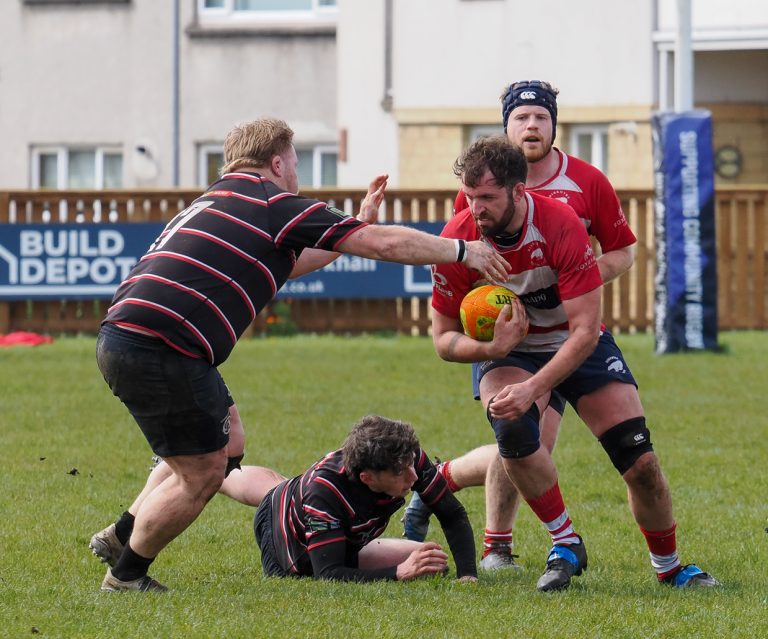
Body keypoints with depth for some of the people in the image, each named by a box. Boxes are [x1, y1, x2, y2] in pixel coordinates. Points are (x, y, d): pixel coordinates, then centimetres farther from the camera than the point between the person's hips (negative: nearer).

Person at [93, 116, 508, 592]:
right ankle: (125, 577, 14)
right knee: (202, 476, 1)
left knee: (227, 449, 21)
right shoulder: (275, 205, -2)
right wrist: (463, 250, 10)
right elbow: (385, 244, -2)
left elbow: (287, 263, 41)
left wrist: (359, 221, 42)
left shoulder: (218, 202, 26)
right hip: (160, 351, -10)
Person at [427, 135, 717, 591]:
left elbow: (585, 331, -28)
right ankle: (566, 545, -13)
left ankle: (669, 566, 19)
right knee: (513, 428, -32)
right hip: (506, 351, 1)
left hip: (579, 347, -1)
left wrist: (532, 388, -39)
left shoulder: (561, 226, -29)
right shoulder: (458, 239, -22)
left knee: (640, 462, -8)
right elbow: (444, 337, -12)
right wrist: (492, 347, -34)